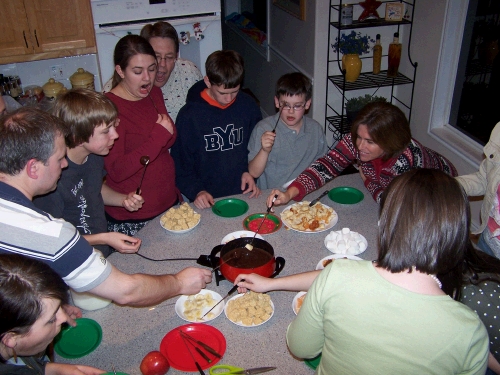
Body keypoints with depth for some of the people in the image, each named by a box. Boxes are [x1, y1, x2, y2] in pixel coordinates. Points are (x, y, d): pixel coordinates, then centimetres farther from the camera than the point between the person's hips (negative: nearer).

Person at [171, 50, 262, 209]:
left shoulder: (248, 106, 3)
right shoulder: (189, 114, -6)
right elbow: (180, 164, -1)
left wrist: (250, 172, 1)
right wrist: (196, 191, -15)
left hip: (244, 195, 2)